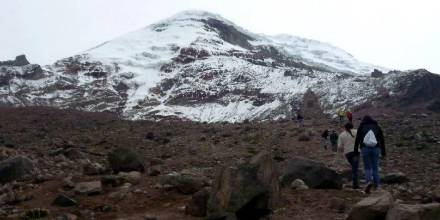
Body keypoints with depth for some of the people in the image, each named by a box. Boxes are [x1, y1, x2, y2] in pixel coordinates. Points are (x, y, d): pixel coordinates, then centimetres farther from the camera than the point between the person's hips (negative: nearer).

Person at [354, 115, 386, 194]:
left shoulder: (361, 127, 9)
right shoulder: (377, 126, 14)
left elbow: (357, 139, 3)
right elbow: (382, 139, 11)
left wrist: (355, 151, 6)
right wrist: (383, 152, 13)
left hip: (365, 148, -1)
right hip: (375, 148, 1)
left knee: (367, 168, 6)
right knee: (375, 167, 10)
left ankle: (369, 181, -19)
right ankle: (376, 185, 9)